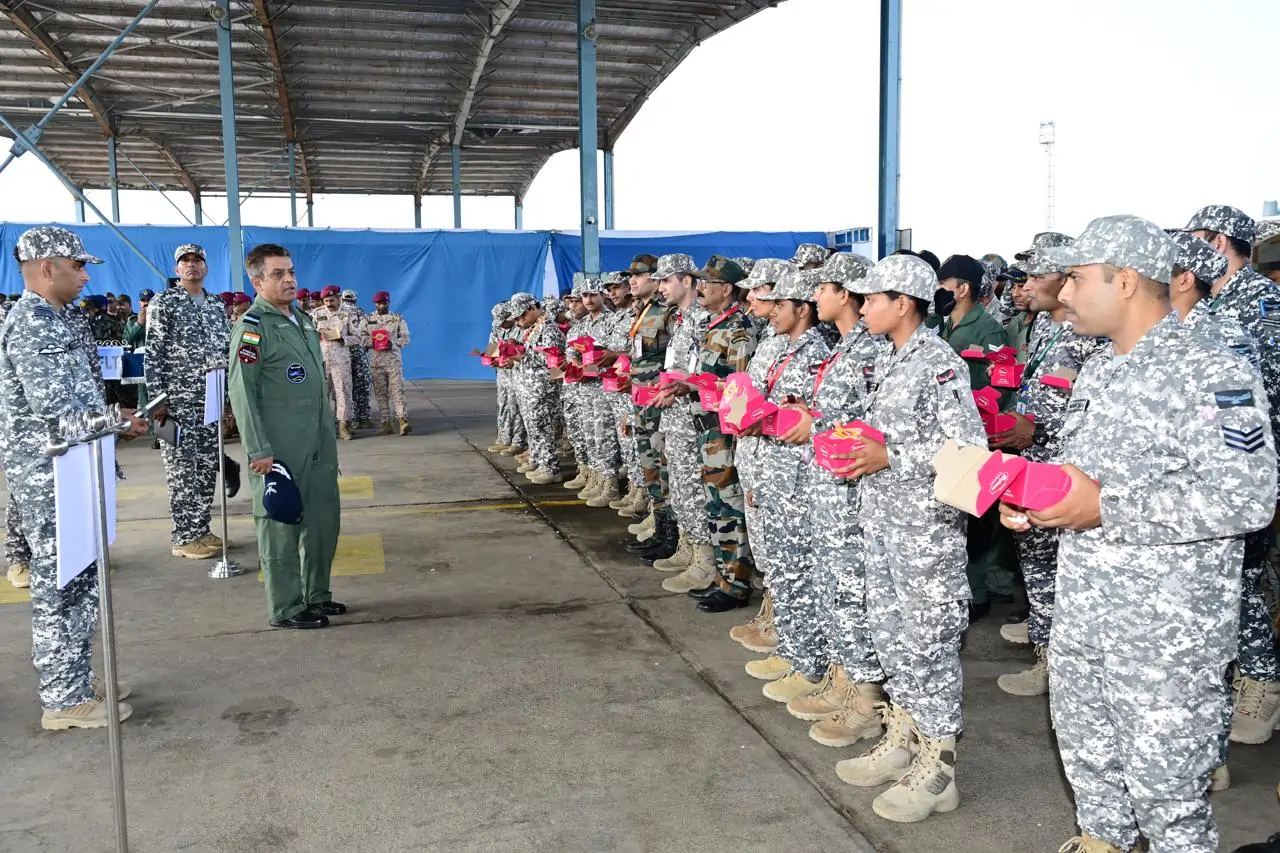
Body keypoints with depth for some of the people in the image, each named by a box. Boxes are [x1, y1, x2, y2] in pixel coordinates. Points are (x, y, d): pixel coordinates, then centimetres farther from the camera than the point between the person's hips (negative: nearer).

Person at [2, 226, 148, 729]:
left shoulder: (45, 320, 15)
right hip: (52, 482, -10)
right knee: (61, 586, -1)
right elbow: (52, 408, -24)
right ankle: (64, 701, 9)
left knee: (78, 581, 17)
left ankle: (76, 679, 28)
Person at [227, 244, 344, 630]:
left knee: (324, 519, 14)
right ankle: (286, 609, 12)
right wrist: (258, 450, -18)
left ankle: (316, 595, 28)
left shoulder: (302, 320, 15)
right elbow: (241, 391, -14)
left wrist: (329, 431, 19)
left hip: (319, 445, 8)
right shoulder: (252, 327, -9)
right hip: (279, 450, -8)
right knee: (281, 526, 2)